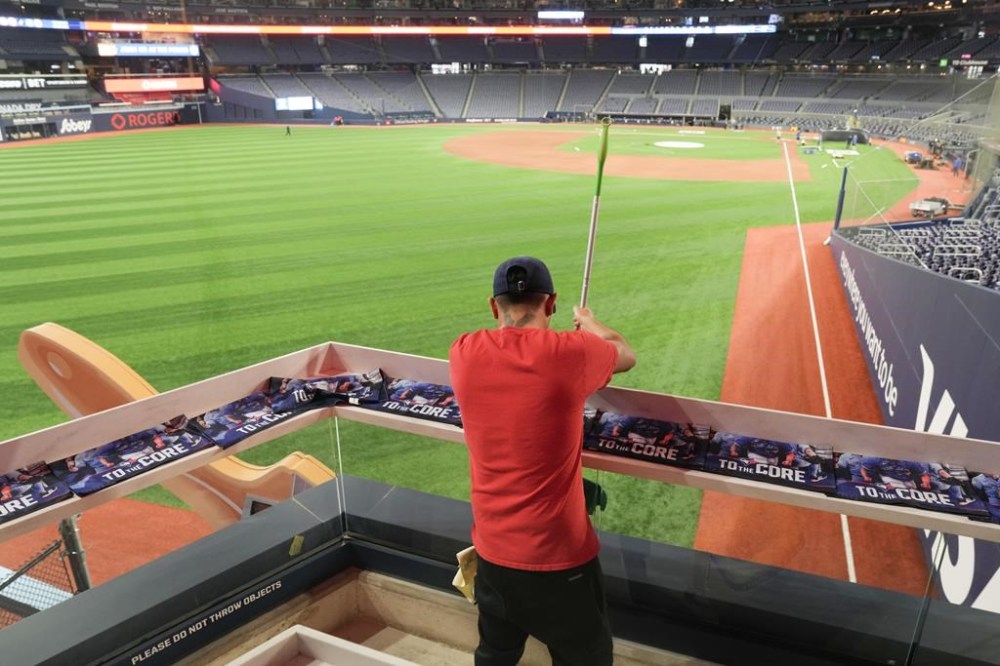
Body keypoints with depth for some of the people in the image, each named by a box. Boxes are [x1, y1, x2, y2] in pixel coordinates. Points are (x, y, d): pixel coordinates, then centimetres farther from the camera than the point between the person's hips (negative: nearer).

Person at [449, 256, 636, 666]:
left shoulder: (464, 354, -7)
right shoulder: (568, 353, -17)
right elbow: (626, 356, 5)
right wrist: (589, 324, 24)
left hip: (491, 551, 4)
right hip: (558, 557, -3)